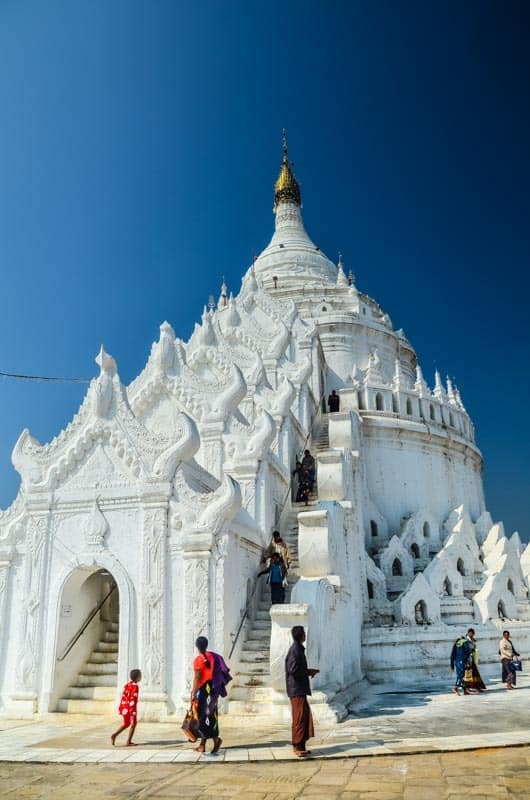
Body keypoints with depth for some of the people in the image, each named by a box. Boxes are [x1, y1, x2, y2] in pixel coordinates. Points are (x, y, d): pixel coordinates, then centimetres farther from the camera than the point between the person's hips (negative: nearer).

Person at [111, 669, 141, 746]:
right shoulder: (135, 686, -16)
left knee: (126, 723, 23)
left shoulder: (127, 684, 10)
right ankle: (128, 742, 8)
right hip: (130, 708, -8)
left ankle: (114, 735, 12)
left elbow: (123, 696, 14)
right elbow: (133, 699, -21)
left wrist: (120, 708, 19)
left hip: (124, 707, 8)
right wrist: (134, 711, -20)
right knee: (133, 724, 6)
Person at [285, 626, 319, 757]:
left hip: (300, 689, 10)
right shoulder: (295, 650, -17)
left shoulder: (298, 649, 14)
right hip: (296, 689, -10)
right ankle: (298, 747, 2)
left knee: (305, 716, 13)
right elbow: (293, 670, -23)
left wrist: (308, 672, 9)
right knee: (299, 717, -4)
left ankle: (299, 746, 20)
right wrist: (309, 672, -13)